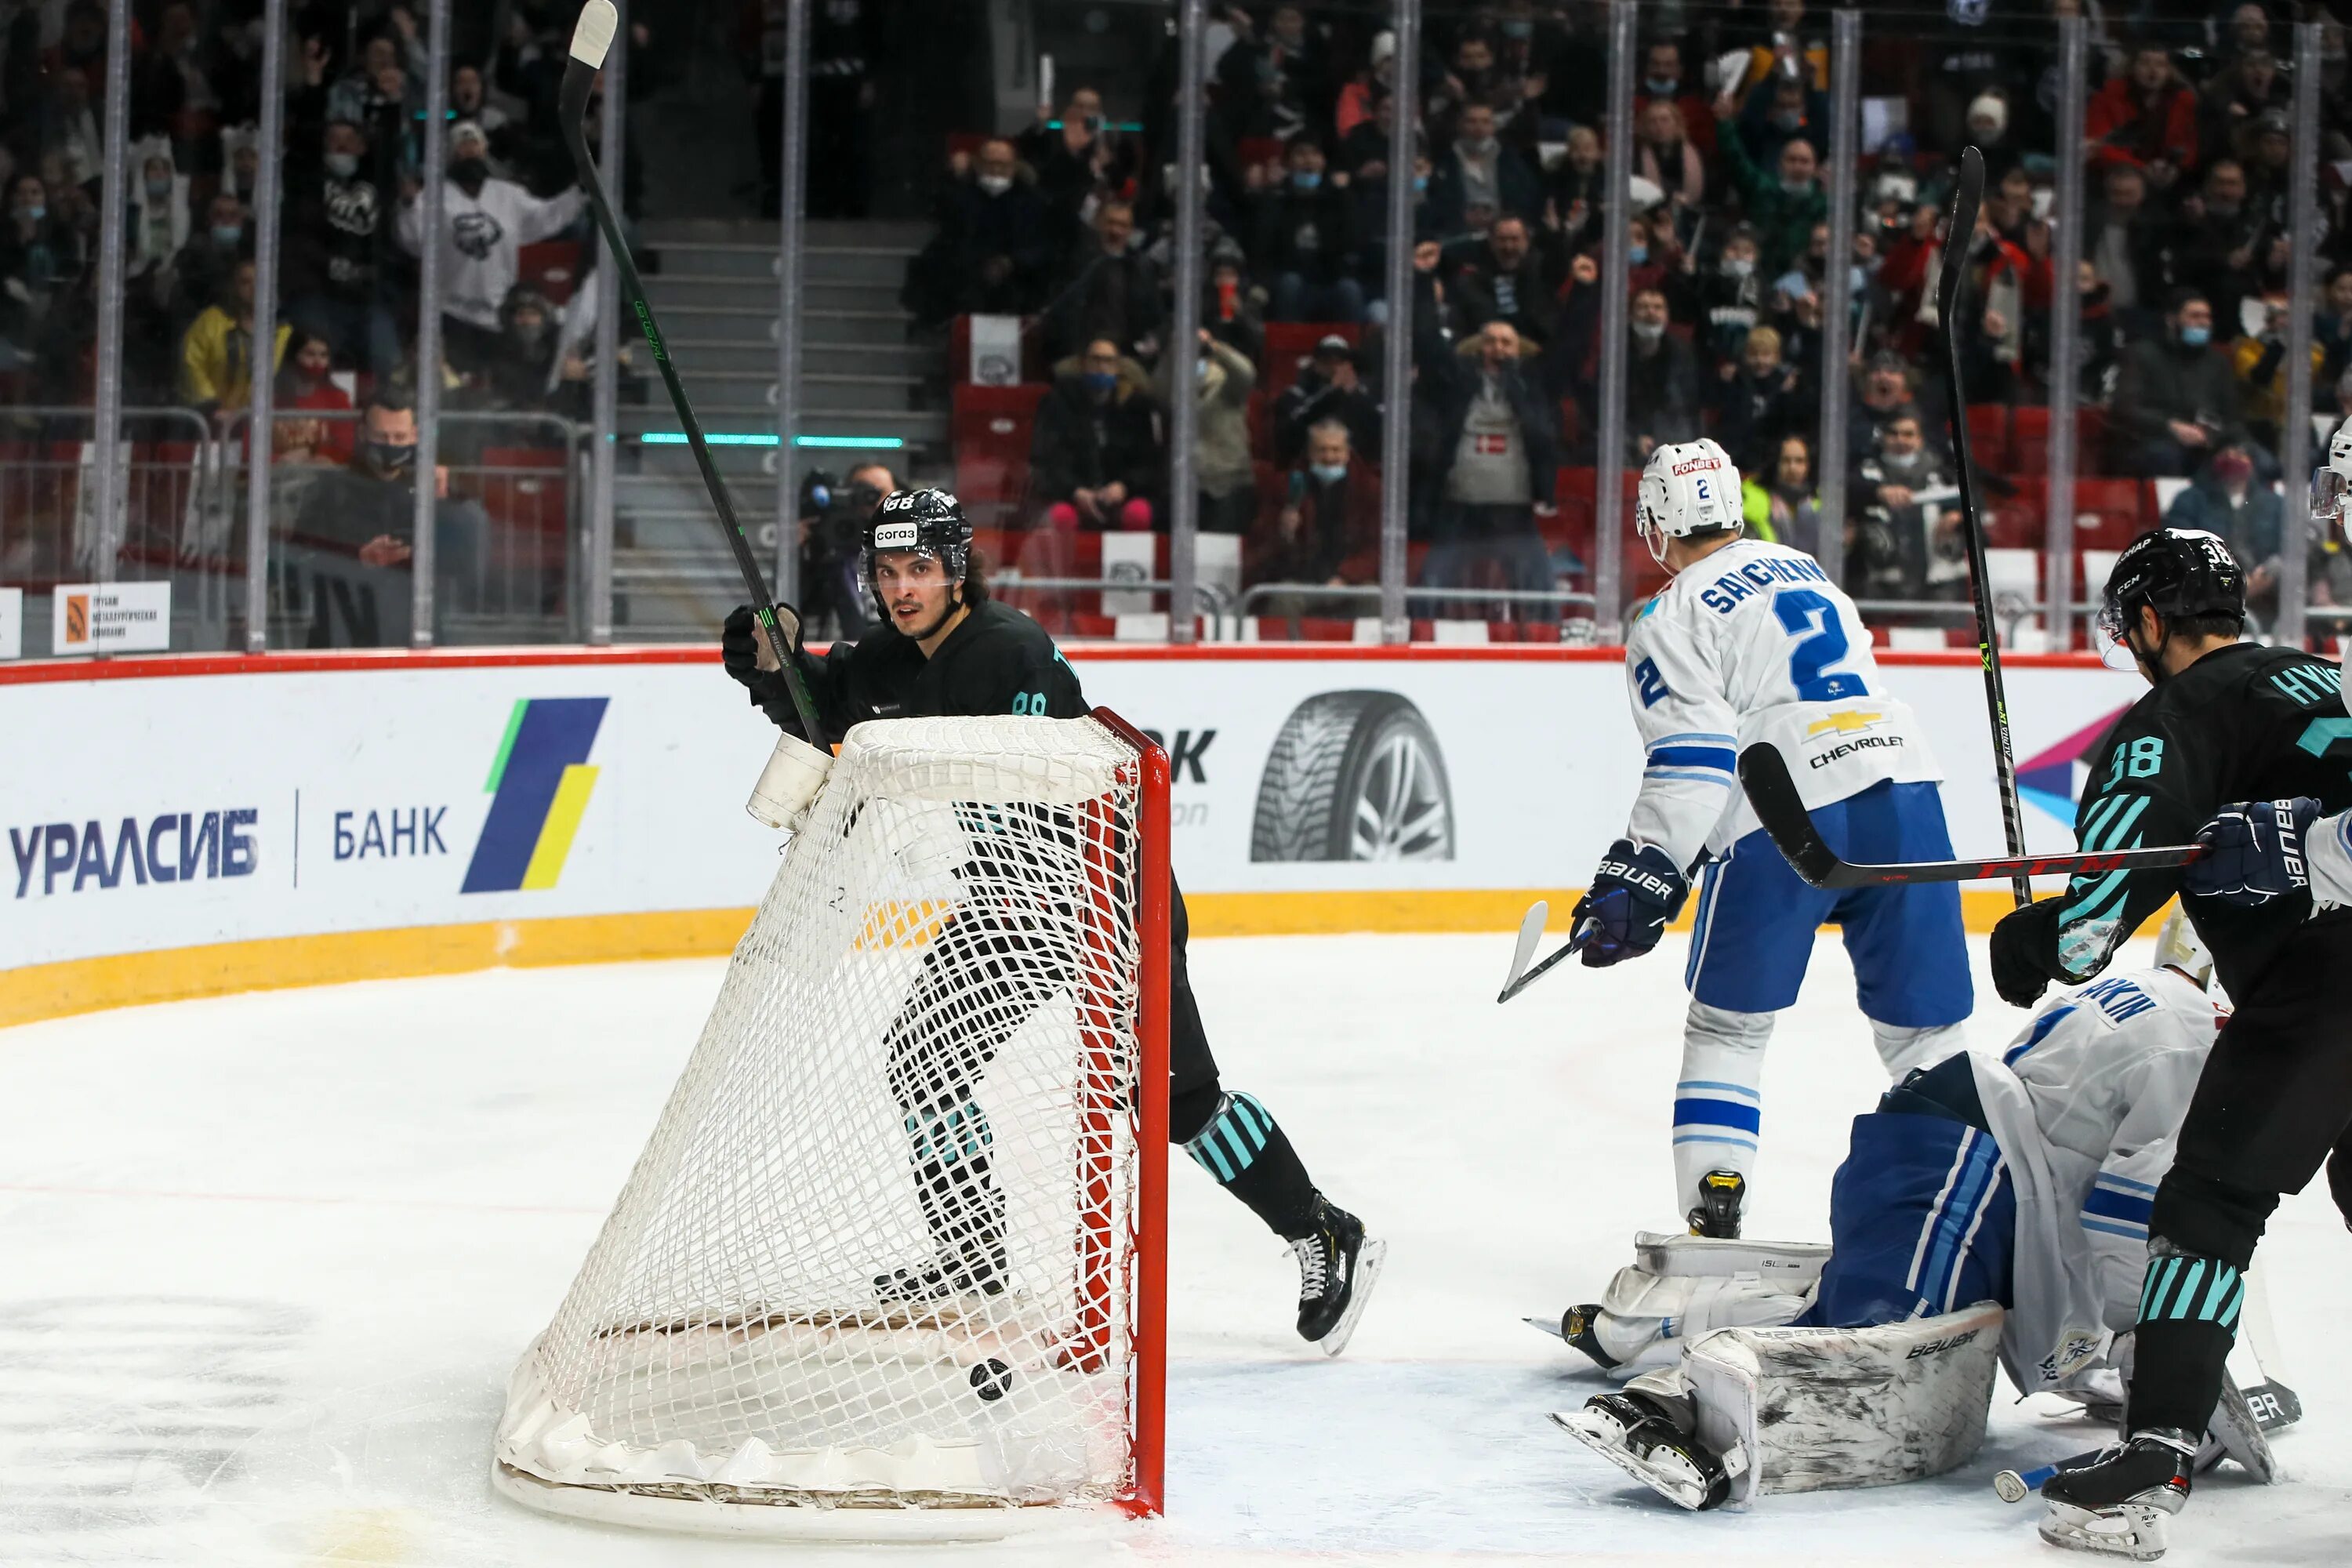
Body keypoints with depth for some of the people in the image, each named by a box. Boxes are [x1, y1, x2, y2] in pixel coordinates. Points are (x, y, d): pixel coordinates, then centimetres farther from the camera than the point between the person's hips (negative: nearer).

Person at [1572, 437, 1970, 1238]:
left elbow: (1694, 761, -8)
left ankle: (1710, 1222, 3)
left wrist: (1643, 876, -6)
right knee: (1924, 1025, 10)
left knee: (1728, 1024, 10)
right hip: (1903, 794, 5)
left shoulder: (1671, 621, 3)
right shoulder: (1806, 570, 24)